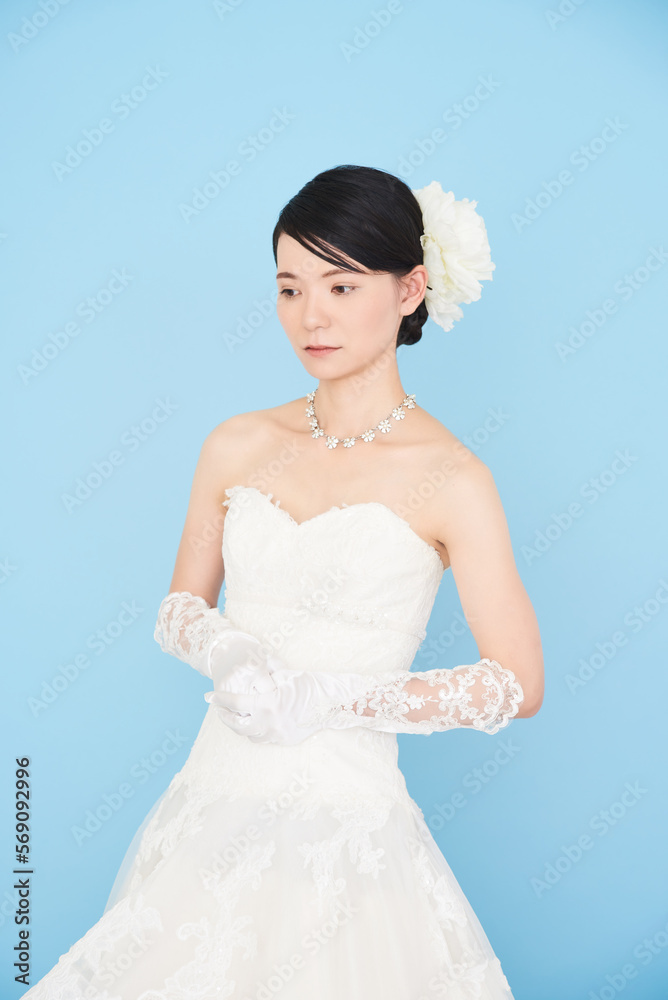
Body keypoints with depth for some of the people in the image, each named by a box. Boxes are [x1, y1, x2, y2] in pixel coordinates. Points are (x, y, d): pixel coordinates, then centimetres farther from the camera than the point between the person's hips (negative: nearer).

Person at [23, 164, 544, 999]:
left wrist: (330, 697, -14)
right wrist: (217, 645, -11)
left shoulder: (450, 479, -10)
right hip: (214, 802, 4)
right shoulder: (238, 447, 2)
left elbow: (518, 684, -8)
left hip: (343, 819, -3)